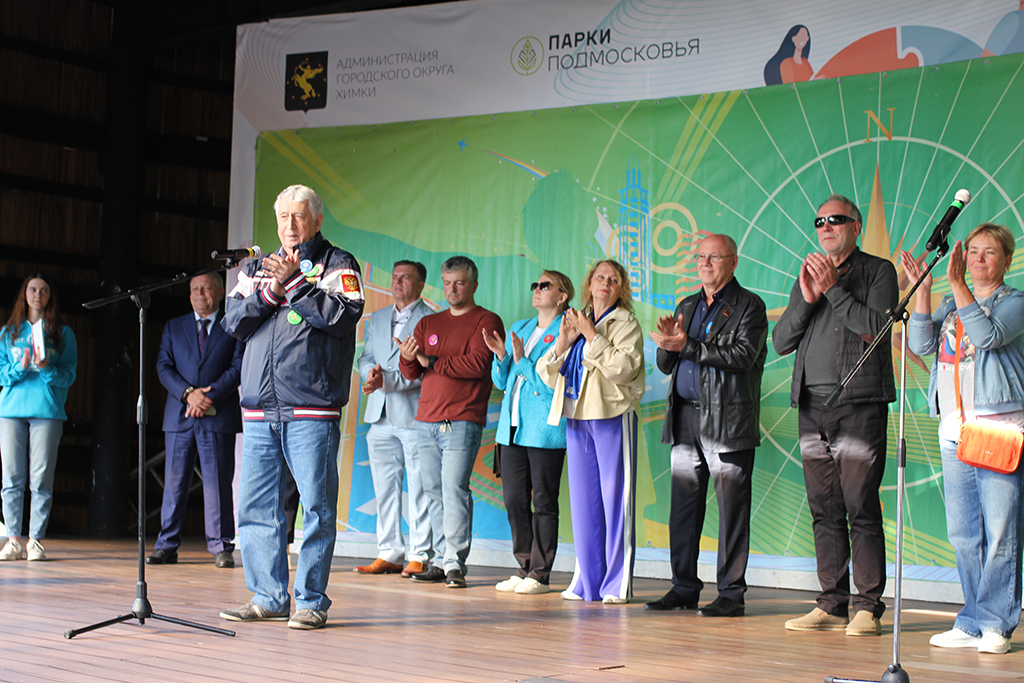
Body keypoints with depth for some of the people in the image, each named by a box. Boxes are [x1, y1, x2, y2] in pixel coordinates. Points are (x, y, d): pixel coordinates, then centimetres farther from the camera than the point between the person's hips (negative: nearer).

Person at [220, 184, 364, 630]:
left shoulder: (337, 265, 6)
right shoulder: (257, 268, 20)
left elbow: (344, 315, -10)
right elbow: (235, 323, 9)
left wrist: (296, 284, -12)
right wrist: (270, 290, -6)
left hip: (312, 410, -5)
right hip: (260, 408, 5)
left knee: (317, 505, -5)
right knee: (254, 506, 5)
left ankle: (311, 601, 3)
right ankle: (268, 597, 14)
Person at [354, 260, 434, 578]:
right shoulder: (377, 319, 19)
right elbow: (366, 358, 15)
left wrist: (387, 380, -20)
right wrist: (371, 371, -8)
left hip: (414, 414, -6)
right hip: (381, 416, 6)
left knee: (419, 489, -4)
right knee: (384, 489, 8)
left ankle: (420, 556, 1)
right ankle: (388, 554, 14)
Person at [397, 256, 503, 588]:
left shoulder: (486, 321, 2)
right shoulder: (428, 324, 19)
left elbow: (476, 364, -13)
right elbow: (412, 373, 14)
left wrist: (431, 362, -5)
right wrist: (408, 359, -9)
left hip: (462, 422, -6)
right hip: (426, 421, 6)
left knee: (455, 490, -12)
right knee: (434, 493, 5)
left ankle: (455, 561, -10)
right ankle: (439, 560, 9)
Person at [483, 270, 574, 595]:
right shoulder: (519, 329, 17)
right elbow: (501, 381, 18)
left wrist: (522, 360, -16)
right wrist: (500, 354, 0)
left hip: (545, 430, -7)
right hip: (512, 428, 7)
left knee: (543, 502, -2)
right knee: (514, 500, 8)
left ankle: (540, 574, 4)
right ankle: (524, 568, 18)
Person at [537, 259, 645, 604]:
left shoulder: (625, 323, 2)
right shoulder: (575, 321, 17)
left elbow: (623, 367, -15)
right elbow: (548, 375, 13)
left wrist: (592, 336, -11)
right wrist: (563, 342, -2)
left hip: (613, 417, -5)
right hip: (577, 418, 6)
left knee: (615, 498, -5)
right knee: (583, 499, 7)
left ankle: (617, 584, 0)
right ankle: (587, 581, 14)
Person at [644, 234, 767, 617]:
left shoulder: (748, 306, 1)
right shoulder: (686, 306, 20)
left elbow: (743, 355, -14)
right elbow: (666, 365, 19)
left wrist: (687, 346, -17)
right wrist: (667, 344, -4)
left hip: (728, 420, -6)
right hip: (685, 419, 6)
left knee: (732, 508, -4)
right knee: (683, 505, 7)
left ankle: (731, 593, 2)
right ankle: (684, 589, 15)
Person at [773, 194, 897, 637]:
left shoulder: (878, 271, 5)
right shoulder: (808, 277, 19)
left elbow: (877, 326, -11)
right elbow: (780, 342, 11)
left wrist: (833, 289, -10)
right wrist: (807, 299, -3)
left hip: (860, 405, -5)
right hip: (813, 406, 5)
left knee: (861, 509, -7)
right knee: (824, 511, 6)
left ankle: (868, 607, -2)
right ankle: (832, 604, 11)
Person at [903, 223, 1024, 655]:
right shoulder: (951, 305, 19)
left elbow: (988, 335, -16)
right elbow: (921, 344, 5)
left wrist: (957, 284, -18)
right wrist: (923, 288, -2)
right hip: (955, 428, 6)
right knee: (962, 534, 6)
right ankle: (972, 623, 14)